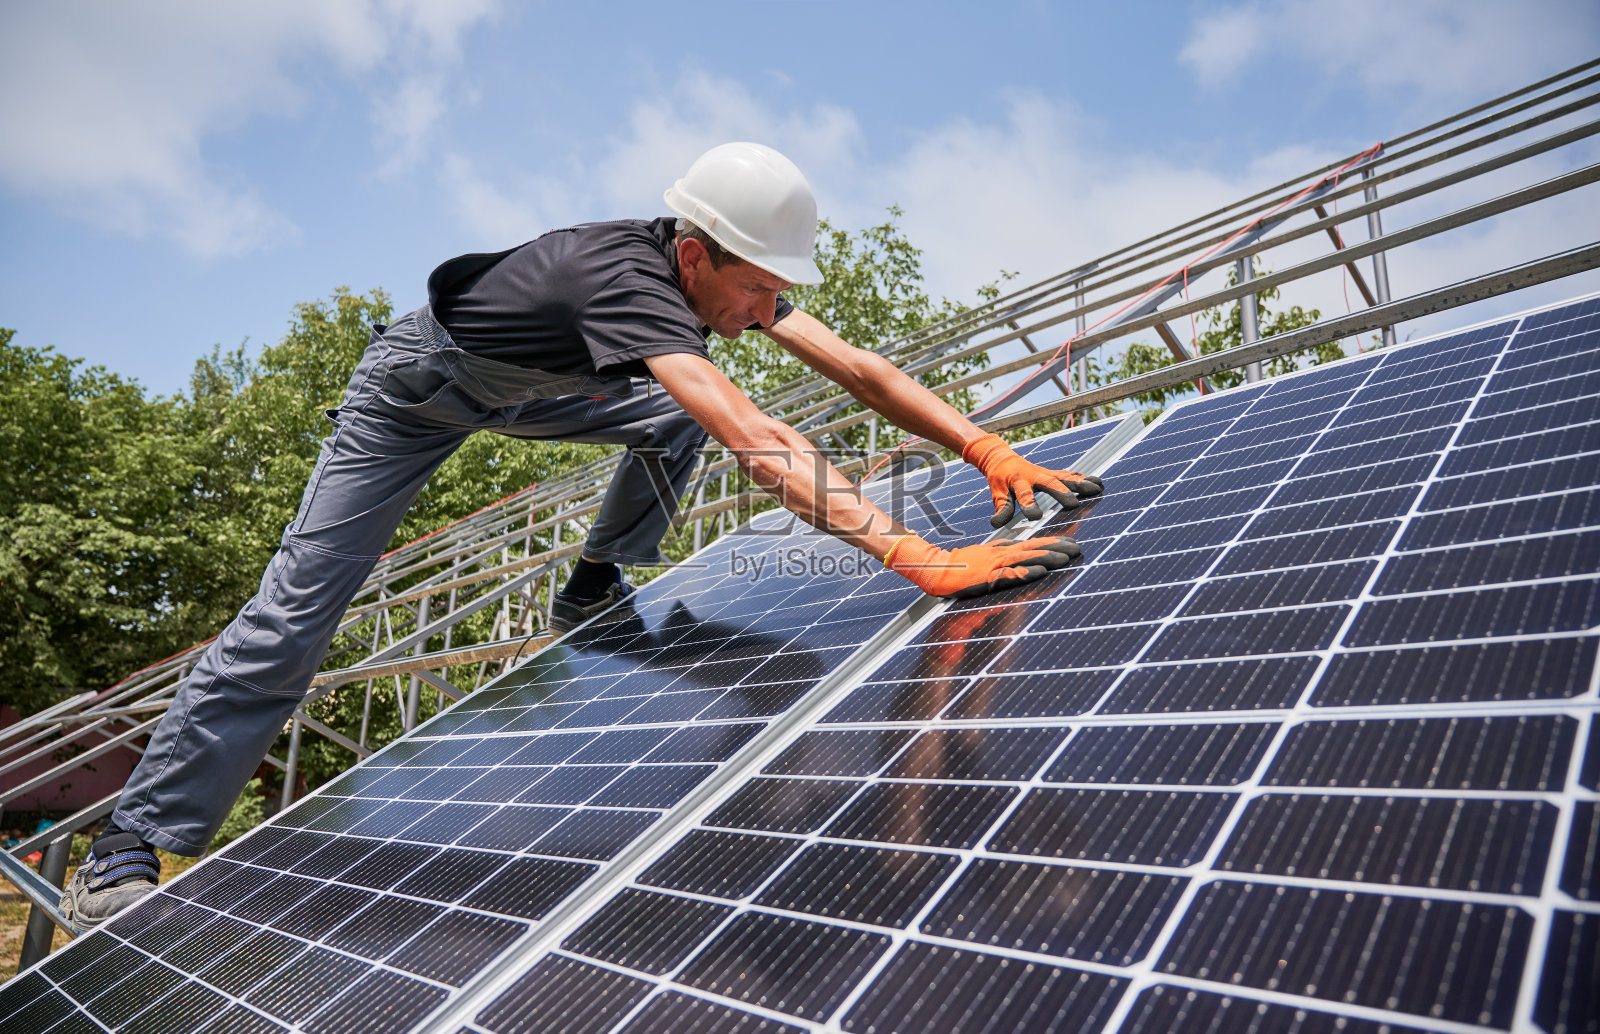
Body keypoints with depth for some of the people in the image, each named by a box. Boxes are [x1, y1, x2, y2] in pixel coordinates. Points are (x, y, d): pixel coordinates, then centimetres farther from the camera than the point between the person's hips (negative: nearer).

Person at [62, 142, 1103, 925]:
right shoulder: (628, 279, -44)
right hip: (421, 381, -7)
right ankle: (131, 850, 2)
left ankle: (591, 597, 13)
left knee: (673, 423, -2)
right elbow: (761, 442, -57)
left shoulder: (732, 268, -20)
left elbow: (854, 365, -20)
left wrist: (987, 445, -30)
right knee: (299, 607, -10)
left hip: (526, 383, 7)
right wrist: (916, 556, -62)